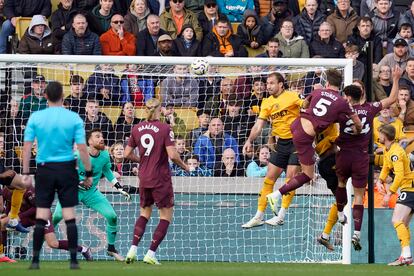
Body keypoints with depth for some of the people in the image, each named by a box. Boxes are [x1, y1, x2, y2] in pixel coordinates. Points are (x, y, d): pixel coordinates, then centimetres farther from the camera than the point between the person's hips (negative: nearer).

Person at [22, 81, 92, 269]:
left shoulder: (35, 117, -1)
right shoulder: (74, 118, -4)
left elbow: (27, 147, -1)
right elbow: (82, 148, -5)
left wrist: (25, 173, 4)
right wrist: (88, 173, 3)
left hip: (44, 169, 1)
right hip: (67, 169, -1)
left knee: (41, 217, 3)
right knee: (70, 216, 3)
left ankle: (35, 260, 2)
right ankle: (73, 260, 2)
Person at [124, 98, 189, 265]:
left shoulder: (137, 129, 2)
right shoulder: (165, 129, -12)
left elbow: (127, 154, 6)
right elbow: (172, 155, -18)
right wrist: (184, 166, 0)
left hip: (144, 178, 5)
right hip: (161, 179, -5)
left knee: (144, 213, 21)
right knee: (166, 216, 6)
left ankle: (132, 250, 7)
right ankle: (151, 254, -3)